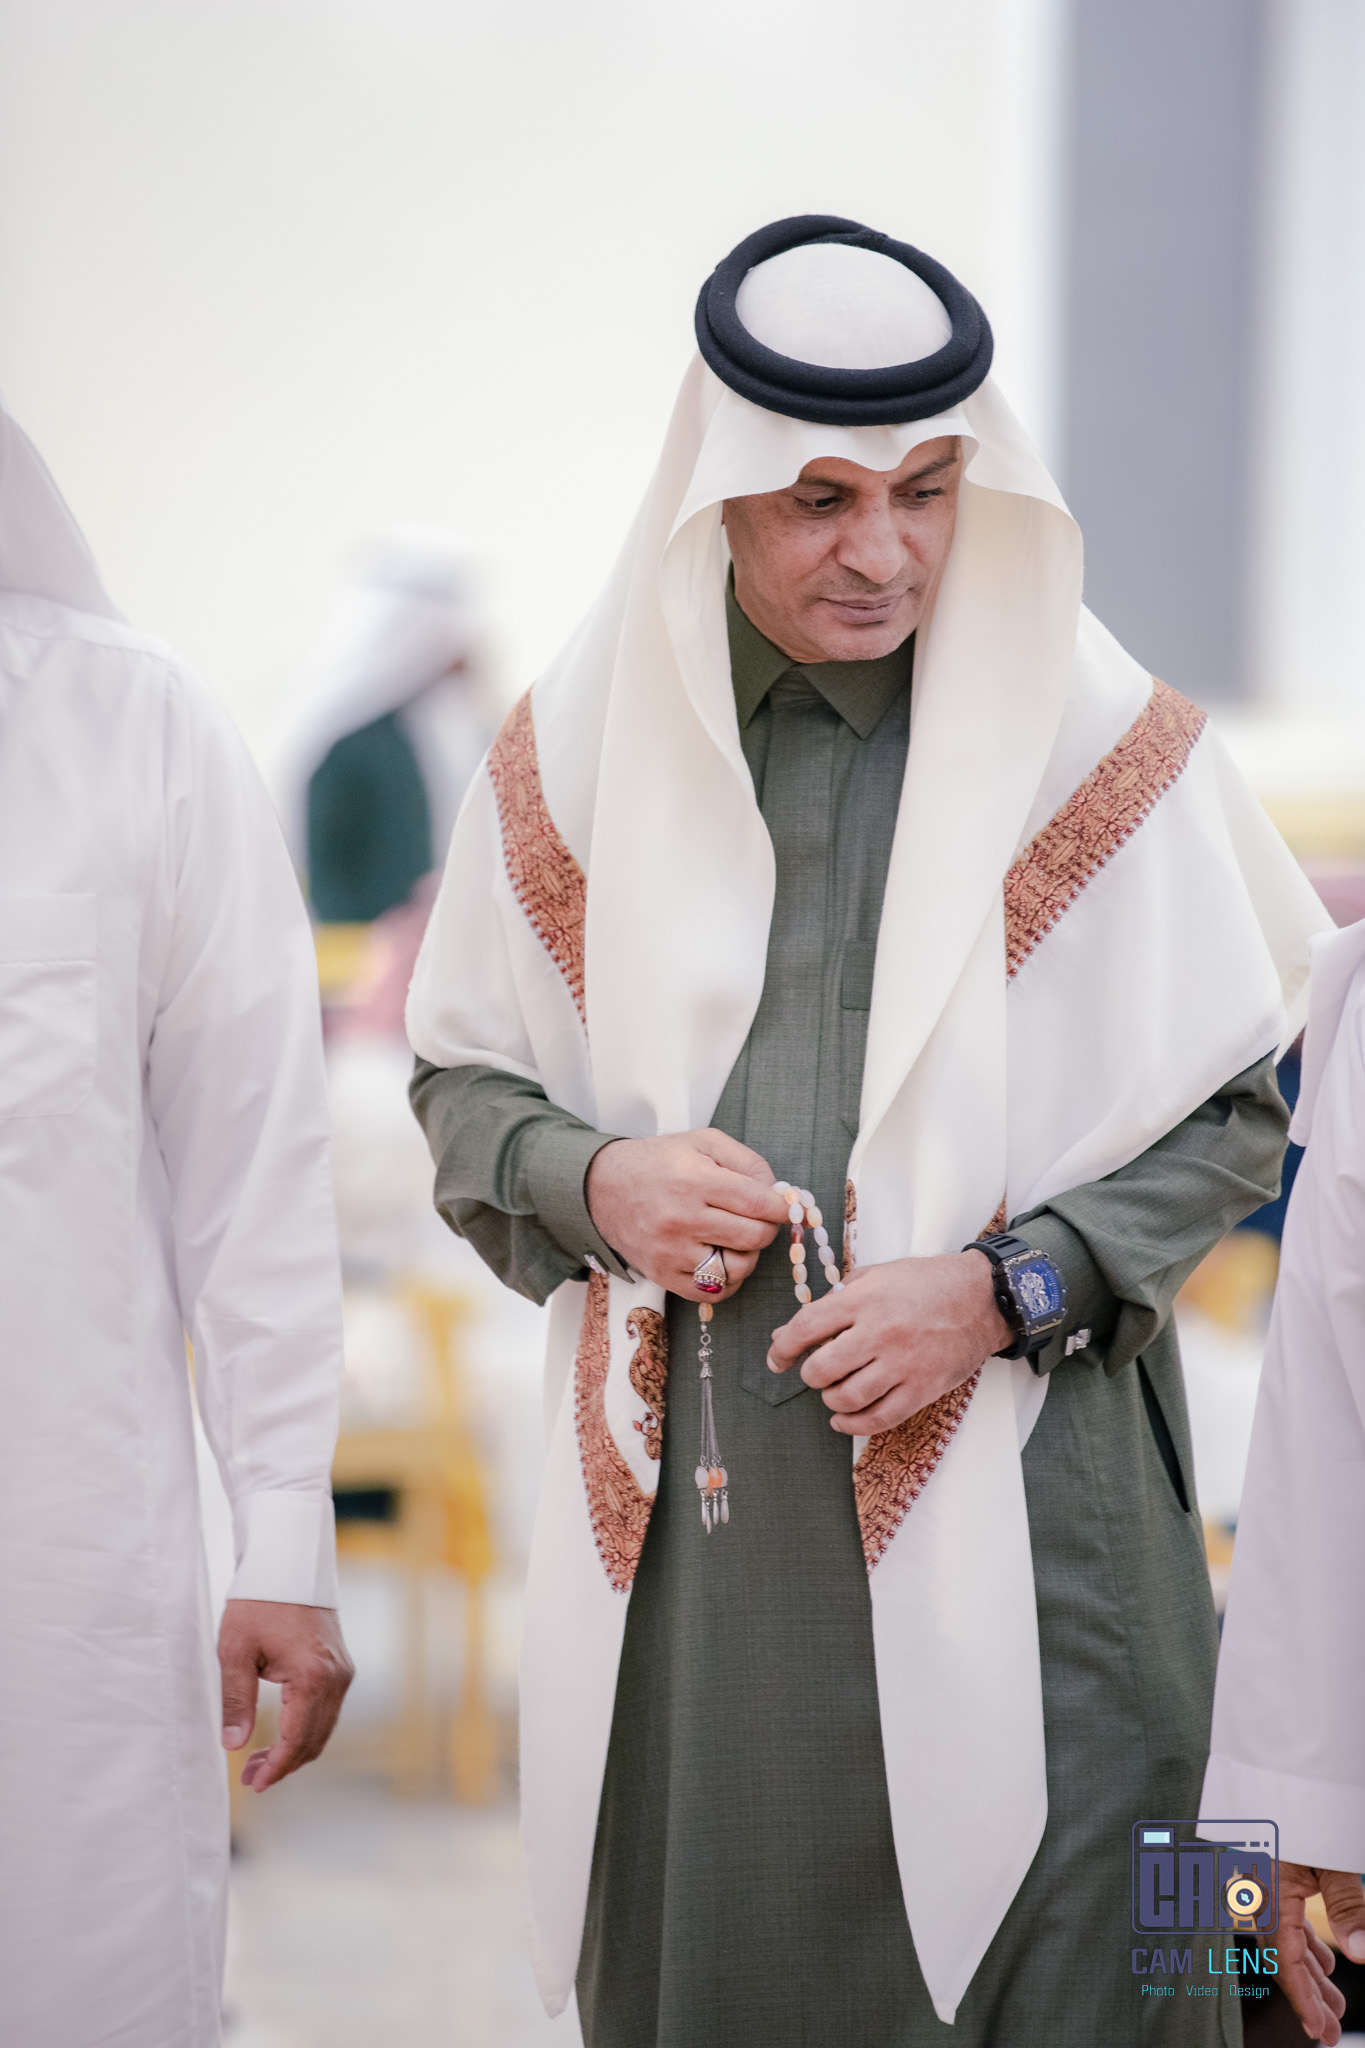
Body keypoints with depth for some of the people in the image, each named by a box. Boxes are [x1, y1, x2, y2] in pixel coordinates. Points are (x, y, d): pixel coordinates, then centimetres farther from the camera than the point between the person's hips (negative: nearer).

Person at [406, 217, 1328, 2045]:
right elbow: (463, 1081, 14)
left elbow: (1231, 1115, 2)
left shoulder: (1098, 743, -2)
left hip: (1012, 1504, -2)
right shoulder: (583, 747, 5)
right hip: (679, 1503, 2)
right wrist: (594, 1182, -7)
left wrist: (1004, 1290, -12)